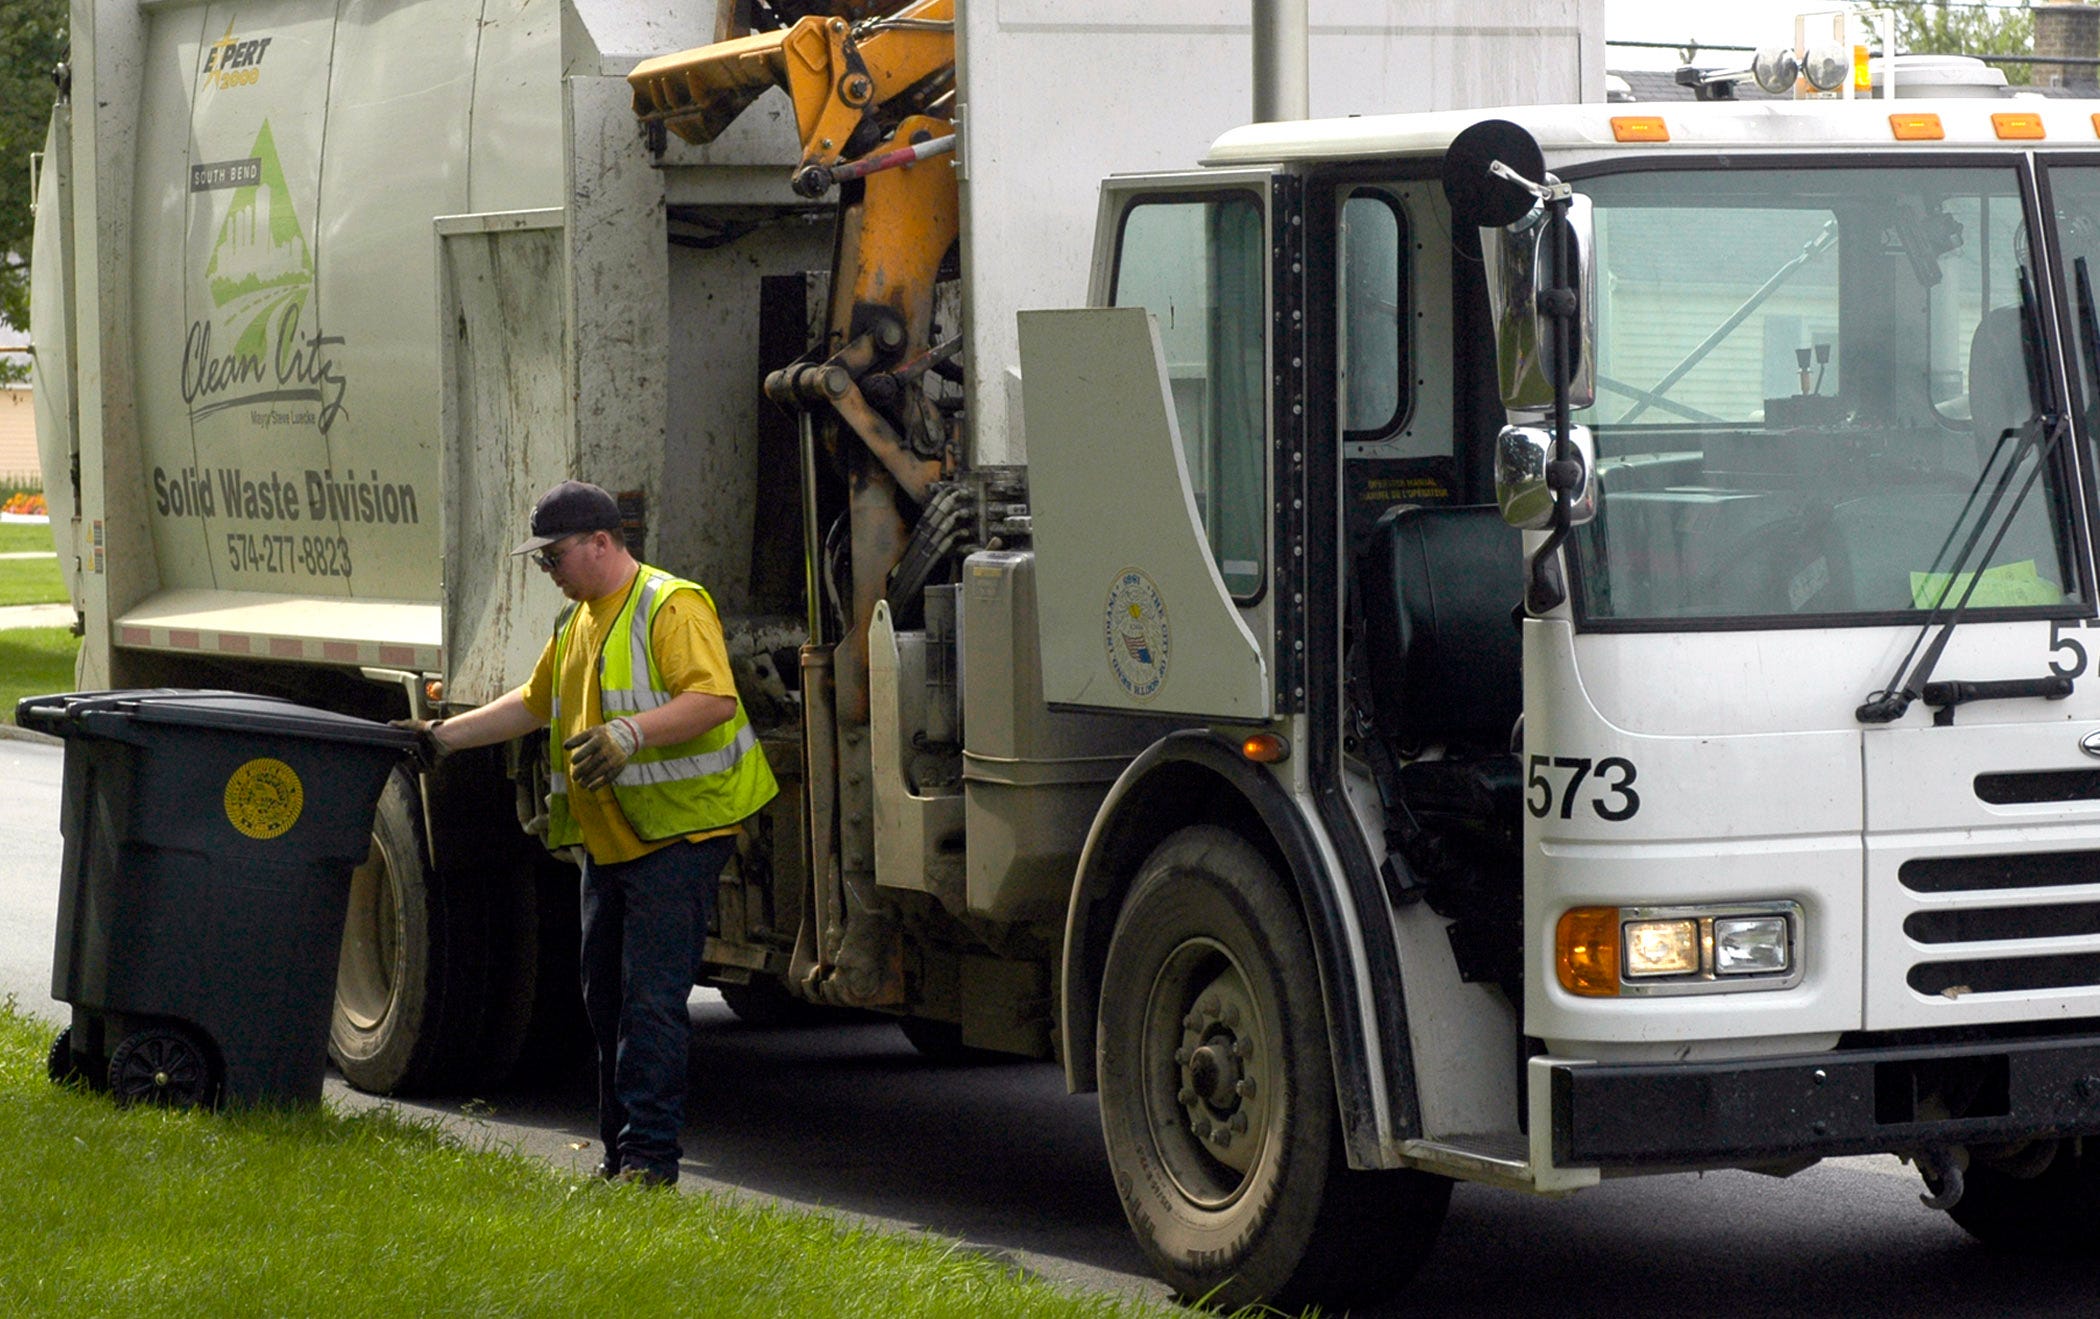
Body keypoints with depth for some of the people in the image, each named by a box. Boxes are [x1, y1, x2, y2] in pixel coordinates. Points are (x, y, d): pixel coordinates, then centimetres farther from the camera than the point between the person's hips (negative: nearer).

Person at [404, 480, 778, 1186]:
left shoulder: (671, 606, -11)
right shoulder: (577, 623, 19)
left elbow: (714, 698, -23)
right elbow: (532, 704, 31)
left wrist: (630, 733, -33)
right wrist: (443, 736, 26)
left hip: (675, 836, -9)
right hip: (608, 841, 9)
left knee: (650, 1001, -12)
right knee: (606, 998, 9)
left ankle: (649, 1156, -11)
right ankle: (621, 1155, 15)